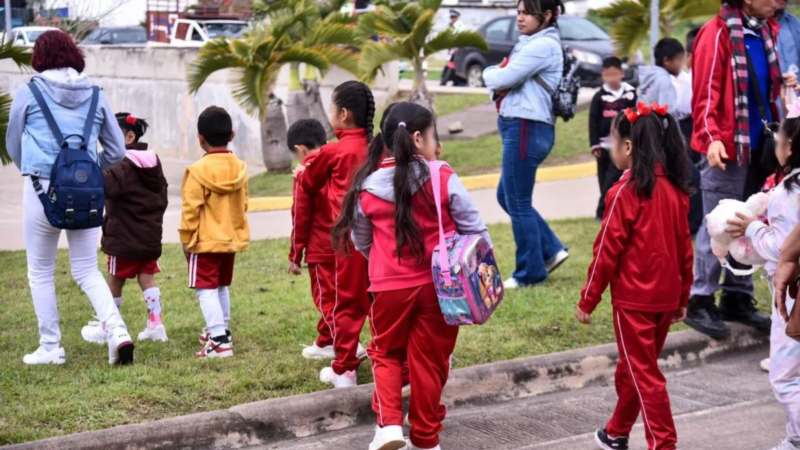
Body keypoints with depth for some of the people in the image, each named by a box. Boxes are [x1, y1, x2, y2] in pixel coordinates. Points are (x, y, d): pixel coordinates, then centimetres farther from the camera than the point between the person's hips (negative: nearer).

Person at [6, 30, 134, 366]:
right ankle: (117, 331, -7)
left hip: (42, 188, -3)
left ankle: (50, 347, 13)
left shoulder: (29, 92, 0)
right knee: (87, 271, 12)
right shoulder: (95, 95, 8)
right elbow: (116, 151, 12)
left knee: (41, 273, 11)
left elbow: (13, 146, 13)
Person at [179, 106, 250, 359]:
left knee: (206, 290, -6)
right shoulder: (239, 168, 2)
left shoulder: (198, 171, -17)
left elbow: (191, 210, -15)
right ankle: (220, 330, 34)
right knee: (222, 287, 21)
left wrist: (186, 238, -4)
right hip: (232, 238, 7)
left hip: (205, 242, -7)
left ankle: (219, 341, -15)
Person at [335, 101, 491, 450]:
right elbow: (474, 229, -5)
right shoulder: (443, 179, -11)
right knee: (429, 360, 12)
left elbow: (361, 242, 11)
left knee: (386, 353, 19)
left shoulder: (367, 186, -2)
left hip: (389, 287, 1)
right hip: (438, 285, -1)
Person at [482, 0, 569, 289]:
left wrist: (490, 73, 4)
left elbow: (502, 78, -18)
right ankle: (551, 251, 21)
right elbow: (501, 81, 15)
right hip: (521, 127, 10)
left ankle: (530, 273, 8)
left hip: (526, 128, -10)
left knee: (518, 203, -2)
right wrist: (497, 77, -7)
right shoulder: (531, 43, 18)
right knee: (507, 197, 17)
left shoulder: (543, 45, -14)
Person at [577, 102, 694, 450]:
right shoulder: (674, 187, 3)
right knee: (632, 368, 21)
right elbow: (684, 248, 9)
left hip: (633, 298, -7)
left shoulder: (626, 192, -16)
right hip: (667, 297, 7)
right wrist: (683, 296, 19)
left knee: (644, 374, 0)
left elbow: (607, 250, -13)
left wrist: (588, 301, -4)